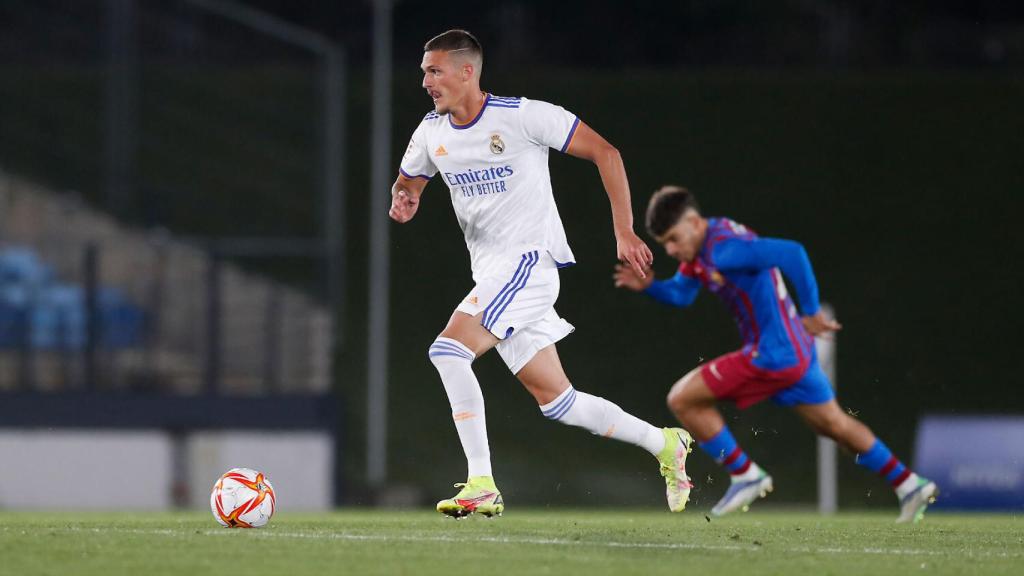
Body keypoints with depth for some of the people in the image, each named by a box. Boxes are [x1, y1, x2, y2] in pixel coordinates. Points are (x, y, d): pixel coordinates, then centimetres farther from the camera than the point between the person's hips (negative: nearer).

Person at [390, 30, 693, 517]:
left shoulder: (522, 116, -11)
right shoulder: (431, 133, 9)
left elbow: (604, 152, -7)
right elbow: (408, 181, 26)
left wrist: (624, 231, -11)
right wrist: (404, 199, 0)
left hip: (529, 258, -8)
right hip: (491, 273, 8)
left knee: (448, 349, -24)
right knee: (554, 400, 8)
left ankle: (481, 484, -24)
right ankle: (665, 445, 24)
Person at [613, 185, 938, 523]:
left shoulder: (724, 248, -24)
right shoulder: (698, 248, 7)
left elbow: (792, 254, -33)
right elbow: (680, 294, 16)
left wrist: (811, 313, -24)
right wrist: (648, 286, -4)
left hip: (772, 356, -10)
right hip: (795, 350, 10)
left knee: (683, 400, -4)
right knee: (834, 424, 23)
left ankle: (745, 476, 4)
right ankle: (910, 487, 29)